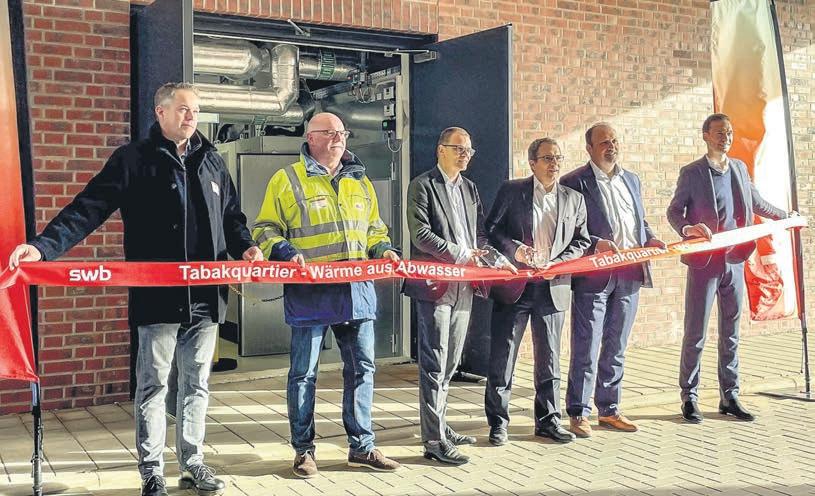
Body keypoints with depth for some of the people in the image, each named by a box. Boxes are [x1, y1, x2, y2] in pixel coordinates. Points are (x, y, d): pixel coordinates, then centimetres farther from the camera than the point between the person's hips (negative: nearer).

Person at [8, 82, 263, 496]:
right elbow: (89, 208, -9)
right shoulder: (133, 159, -1)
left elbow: (231, 216, 21)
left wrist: (245, 247, 1)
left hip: (206, 296, 4)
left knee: (196, 384, 12)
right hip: (157, 298, -4)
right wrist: (43, 246, -22)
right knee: (152, 385, 4)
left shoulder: (211, 161, 14)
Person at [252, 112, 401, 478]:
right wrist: (285, 252, -17)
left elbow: (374, 230, 25)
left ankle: (361, 446, 20)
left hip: (356, 291, 5)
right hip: (309, 294, -4)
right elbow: (265, 229, 1)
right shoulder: (287, 180, 2)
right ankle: (303, 449, 16)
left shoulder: (360, 183, 17)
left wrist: (383, 250, 5)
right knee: (304, 372, 3)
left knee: (362, 368, 8)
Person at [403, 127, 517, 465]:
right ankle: (434, 440, -3)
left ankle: (439, 426, 27)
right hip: (434, 285, -7)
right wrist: (461, 254, -17)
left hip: (463, 287, 7)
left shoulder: (470, 188, 17)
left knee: (449, 363, 15)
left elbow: (480, 235, 16)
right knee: (434, 364, -6)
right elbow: (421, 235, -14)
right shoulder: (422, 185, -5)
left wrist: (497, 260, -2)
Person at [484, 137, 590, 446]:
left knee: (549, 359, 10)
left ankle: (548, 420, 21)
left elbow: (582, 241, 11)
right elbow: (491, 228, 0)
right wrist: (514, 249, -16)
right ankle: (498, 422, 11)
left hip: (553, 288, 3)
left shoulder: (574, 199, 10)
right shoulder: (511, 191, 1)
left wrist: (557, 263, -5)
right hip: (514, 287, -2)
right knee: (502, 357, 1)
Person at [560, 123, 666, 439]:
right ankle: (578, 413, 8)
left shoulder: (631, 180, 17)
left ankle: (609, 410, 24)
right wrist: (596, 243, -22)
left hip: (629, 274, 6)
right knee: (586, 349, -2)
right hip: (593, 276, -6)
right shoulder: (575, 182, -5)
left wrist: (650, 239, 4)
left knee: (616, 349, 14)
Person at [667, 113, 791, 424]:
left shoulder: (739, 168, 12)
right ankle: (689, 398, 8)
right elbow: (674, 211, -5)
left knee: (731, 333, 10)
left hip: (734, 261, 5)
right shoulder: (692, 173, -3)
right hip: (704, 262, -5)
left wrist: (785, 217, 28)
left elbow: (756, 203, 26)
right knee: (695, 333, -1)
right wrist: (688, 229, -23)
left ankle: (729, 397, 18)